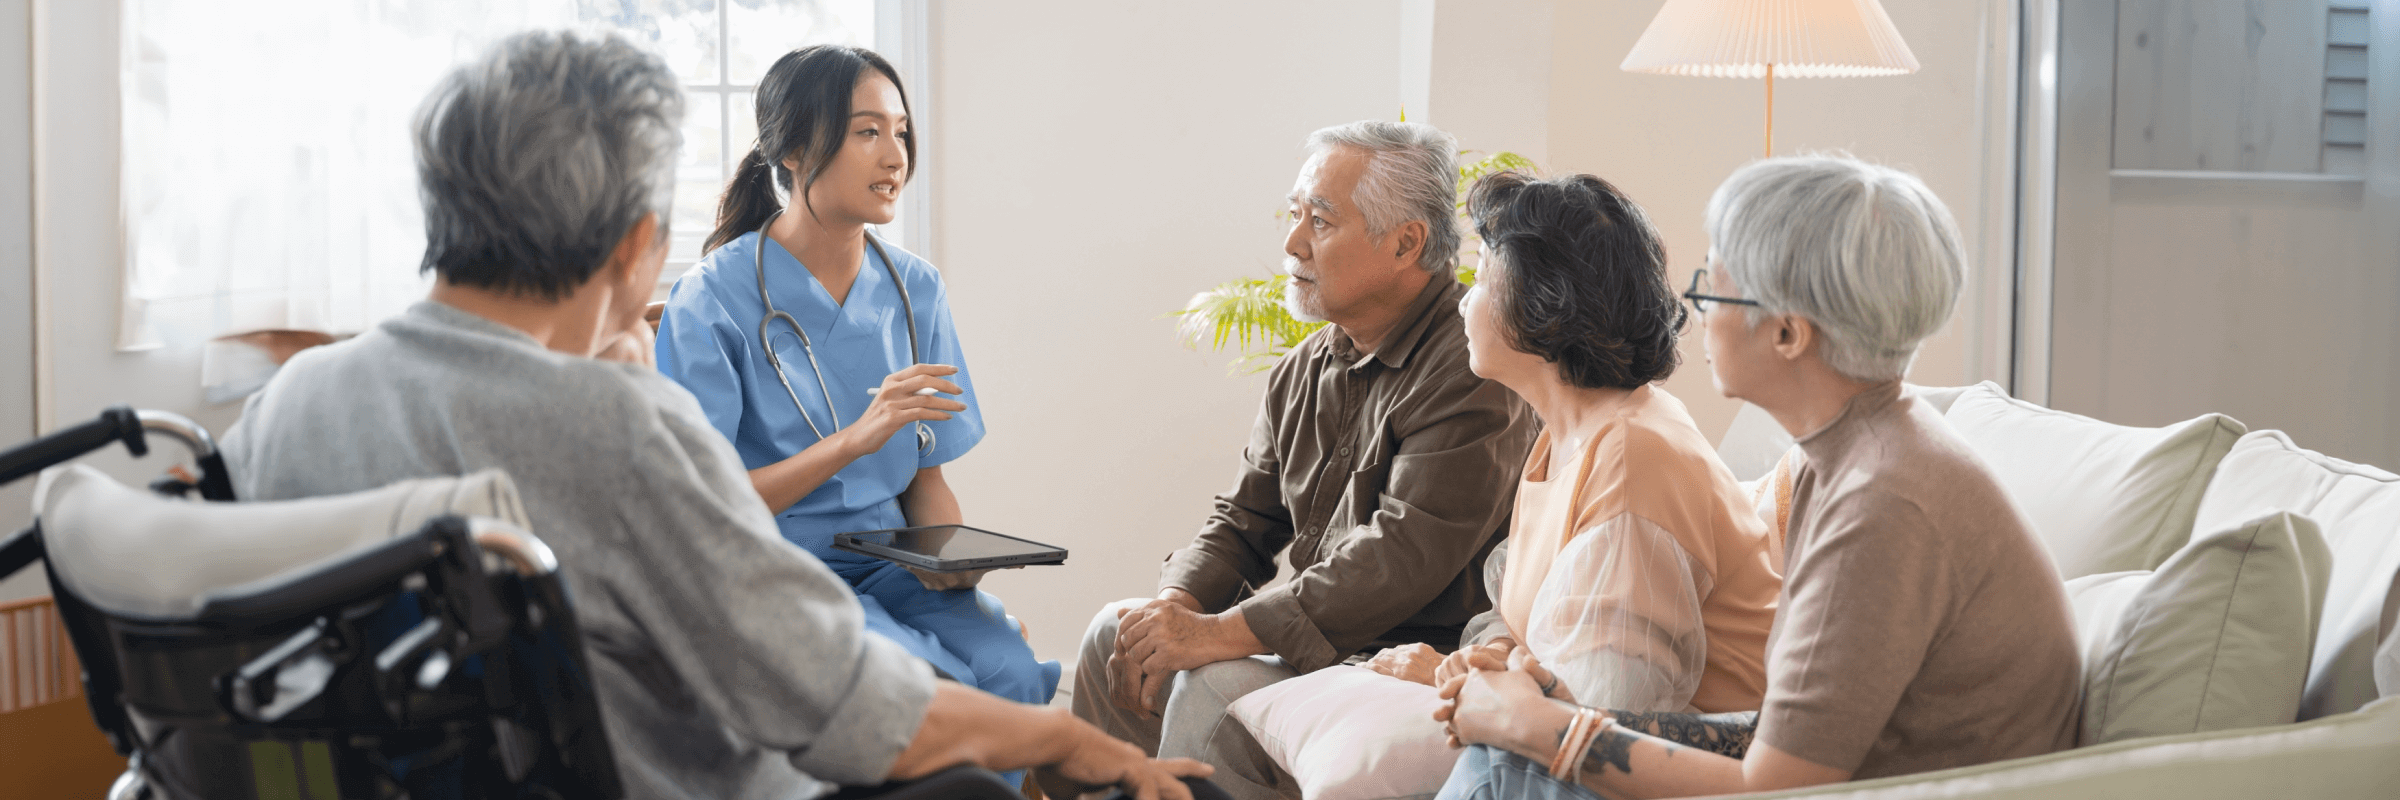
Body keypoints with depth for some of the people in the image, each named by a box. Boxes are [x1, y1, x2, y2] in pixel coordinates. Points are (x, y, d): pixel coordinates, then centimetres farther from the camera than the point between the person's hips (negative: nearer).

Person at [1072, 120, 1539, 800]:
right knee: (1113, 636, 6)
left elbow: (1403, 556, -27)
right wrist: (1176, 604, -10)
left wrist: (1222, 632, -28)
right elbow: (1244, 520, 13)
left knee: (1213, 691, -26)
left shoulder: (1469, 372, -20)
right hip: (1314, 637, 9)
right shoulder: (1307, 368, 10)